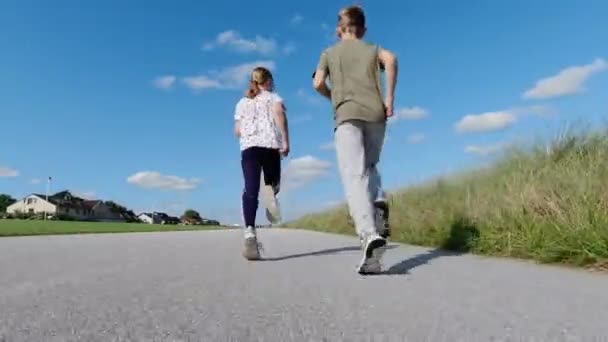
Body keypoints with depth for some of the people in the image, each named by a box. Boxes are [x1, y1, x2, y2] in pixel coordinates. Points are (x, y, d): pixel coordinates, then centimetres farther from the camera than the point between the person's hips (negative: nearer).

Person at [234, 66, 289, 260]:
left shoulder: (242, 102, 24)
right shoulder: (273, 97, 16)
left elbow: (237, 130, 18)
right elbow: (279, 114, -7)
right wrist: (285, 141, -11)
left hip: (248, 147, 2)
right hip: (270, 145, -1)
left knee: (250, 190, -8)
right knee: (272, 182, 15)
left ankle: (250, 232, -27)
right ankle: (270, 190, -23)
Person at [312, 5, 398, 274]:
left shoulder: (329, 53, 22)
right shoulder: (373, 49, 24)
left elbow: (318, 83, 6)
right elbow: (391, 59, 0)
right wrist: (389, 98, 0)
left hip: (347, 116, -2)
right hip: (376, 114, 3)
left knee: (354, 176, -15)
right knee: (369, 166, 22)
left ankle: (369, 234, -35)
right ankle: (377, 200, -8)